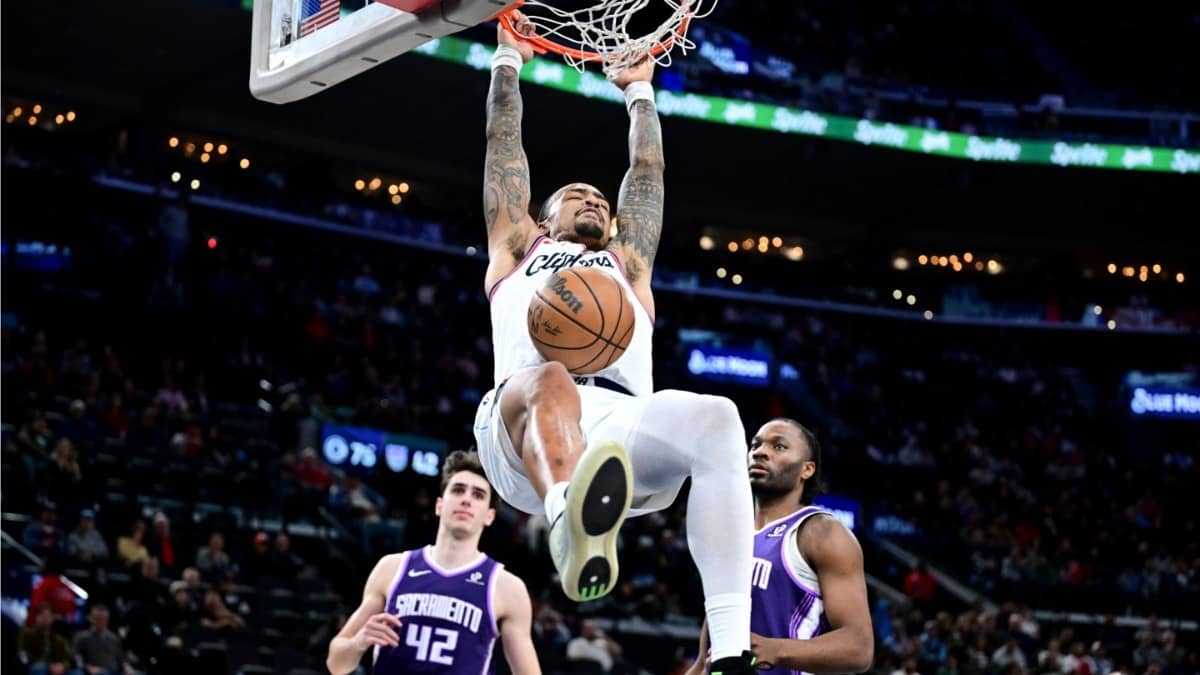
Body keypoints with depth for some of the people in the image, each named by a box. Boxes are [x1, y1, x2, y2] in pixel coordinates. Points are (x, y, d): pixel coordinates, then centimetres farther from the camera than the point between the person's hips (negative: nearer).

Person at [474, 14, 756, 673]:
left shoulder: (627, 265, 43)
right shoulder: (518, 250, 37)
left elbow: (646, 169, 47)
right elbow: (504, 145, 40)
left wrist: (638, 89, 57)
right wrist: (508, 59, 49)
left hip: (623, 424, 2)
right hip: (519, 436, -2)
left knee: (715, 418, -32)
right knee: (550, 382, -40)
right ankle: (572, 527, -77)